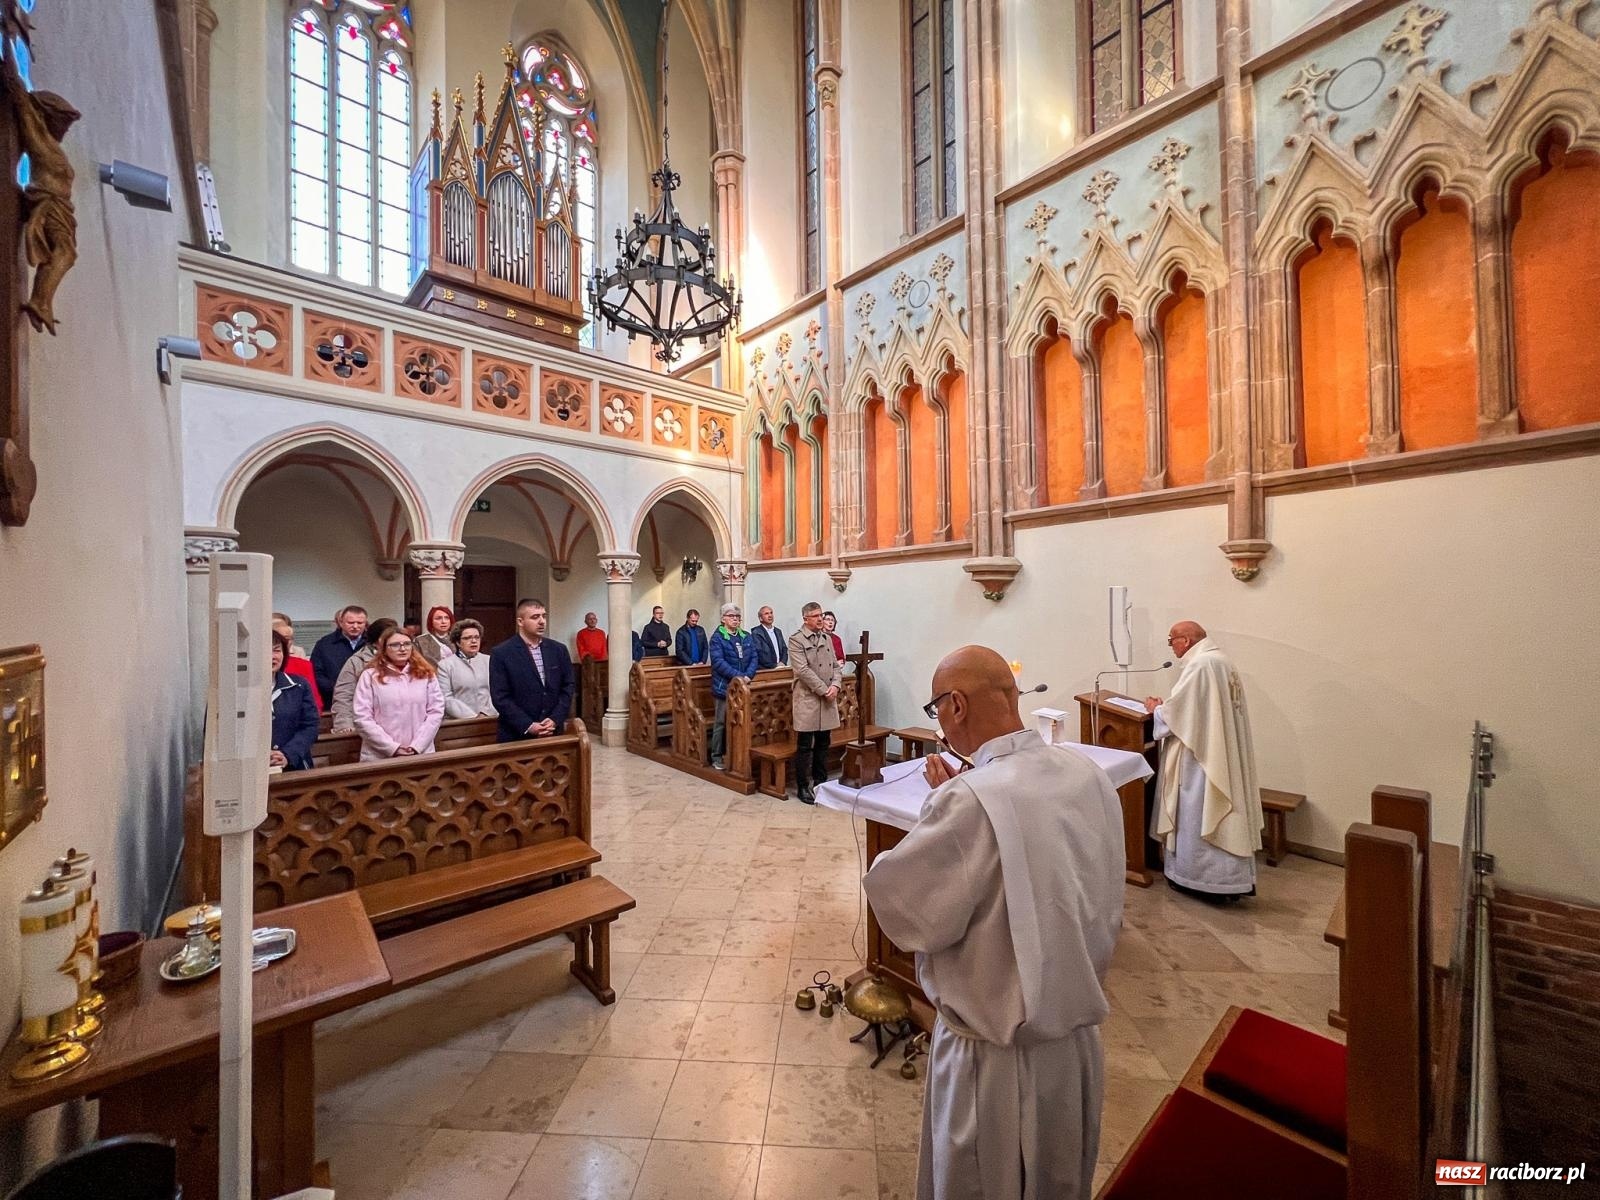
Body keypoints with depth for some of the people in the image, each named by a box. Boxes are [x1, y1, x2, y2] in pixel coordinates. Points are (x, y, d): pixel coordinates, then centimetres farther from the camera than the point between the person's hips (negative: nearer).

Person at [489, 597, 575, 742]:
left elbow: (567, 687, 6)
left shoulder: (559, 650, 5)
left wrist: (555, 719, -8)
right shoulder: (501, 653, -6)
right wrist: (528, 726, -16)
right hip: (517, 736, -3)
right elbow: (500, 697, -10)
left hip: (553, 733, 3)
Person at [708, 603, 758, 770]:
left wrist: (748, 676, -11)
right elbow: (718, 661, -16)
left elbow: (753, 658, 6)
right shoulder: (717, 637, -6)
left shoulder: (747, 637, 11)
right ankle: (717, 757, 14)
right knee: (721, 723, 2)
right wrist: (738, 676, -20)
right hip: (724, 686, -5)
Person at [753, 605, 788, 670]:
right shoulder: (756, 633, -3)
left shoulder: (778, 631, 18)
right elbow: (759, 654, -10)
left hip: (780, 668, 5)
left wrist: (783, 662, -1)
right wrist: (774, 665, -11)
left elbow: (784, 649, 16)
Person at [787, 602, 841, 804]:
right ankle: (802, 787, 12)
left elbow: (835, 665, 12)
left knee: (823, 744, 13)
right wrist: (824, 690, -16)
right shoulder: (796, 639, -8)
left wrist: (835, 686, -7)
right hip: (807, 698, -6)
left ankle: (820, 782, 25)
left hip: (827, 699, 6)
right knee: (805, 746, 1)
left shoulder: (826, 638, 12)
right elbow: (803, 670, -16)